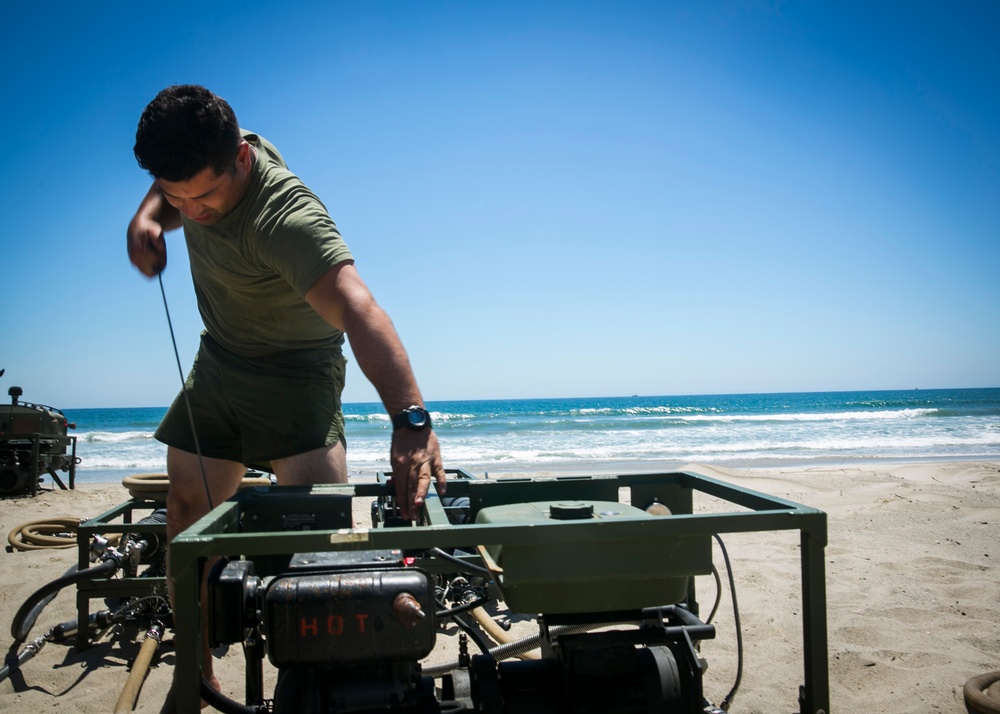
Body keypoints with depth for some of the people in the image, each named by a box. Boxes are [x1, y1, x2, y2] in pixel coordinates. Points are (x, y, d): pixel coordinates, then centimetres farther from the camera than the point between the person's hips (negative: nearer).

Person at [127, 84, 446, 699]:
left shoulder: (286, 217, -37)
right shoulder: (204, 159, -13)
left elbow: (359, 310, -53)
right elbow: (170, 191, 12)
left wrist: (411, 420, -67)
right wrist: (150, 215, -14)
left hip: (293, 373, -7)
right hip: (217, 361, 7)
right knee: (188, 510, 9)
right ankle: (194, 674, 24)